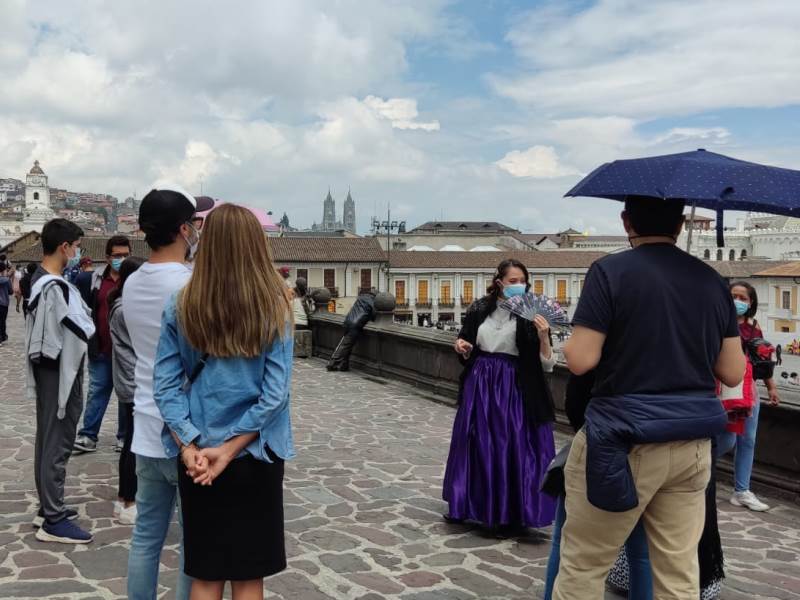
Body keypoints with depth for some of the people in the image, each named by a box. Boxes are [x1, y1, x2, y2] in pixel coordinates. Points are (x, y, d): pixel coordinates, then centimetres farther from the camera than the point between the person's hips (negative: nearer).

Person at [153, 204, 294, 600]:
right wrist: (229, 449, -11)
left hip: (198, 459, 2)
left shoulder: (181, 307, -3)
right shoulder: (275, 308, -8)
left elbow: (165, 385, -7)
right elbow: (275, 393, -13)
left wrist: (190, 449, -10)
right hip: (254, 456, -1)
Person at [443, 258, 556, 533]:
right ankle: (468, 504, 30)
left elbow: (547, 365, -10)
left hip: (515, 389, -4)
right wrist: (461, 347, -8)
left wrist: (543, 337, -26)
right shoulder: (479, 310, 2)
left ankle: (511, 514, 14)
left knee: (513, 449, 1)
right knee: (476, 446, 13)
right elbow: (467, 353, 13)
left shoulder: (531, 315, -8)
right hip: (480, 385, 4)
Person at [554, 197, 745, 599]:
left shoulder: (611, 271, -9)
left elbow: (580, 360, -15)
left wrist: (568, 342, 7)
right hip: (693, 443, 5)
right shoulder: (712, 280, 7)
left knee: (582, 565, 8)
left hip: (625, 438, -5)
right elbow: (732, 374, 8)